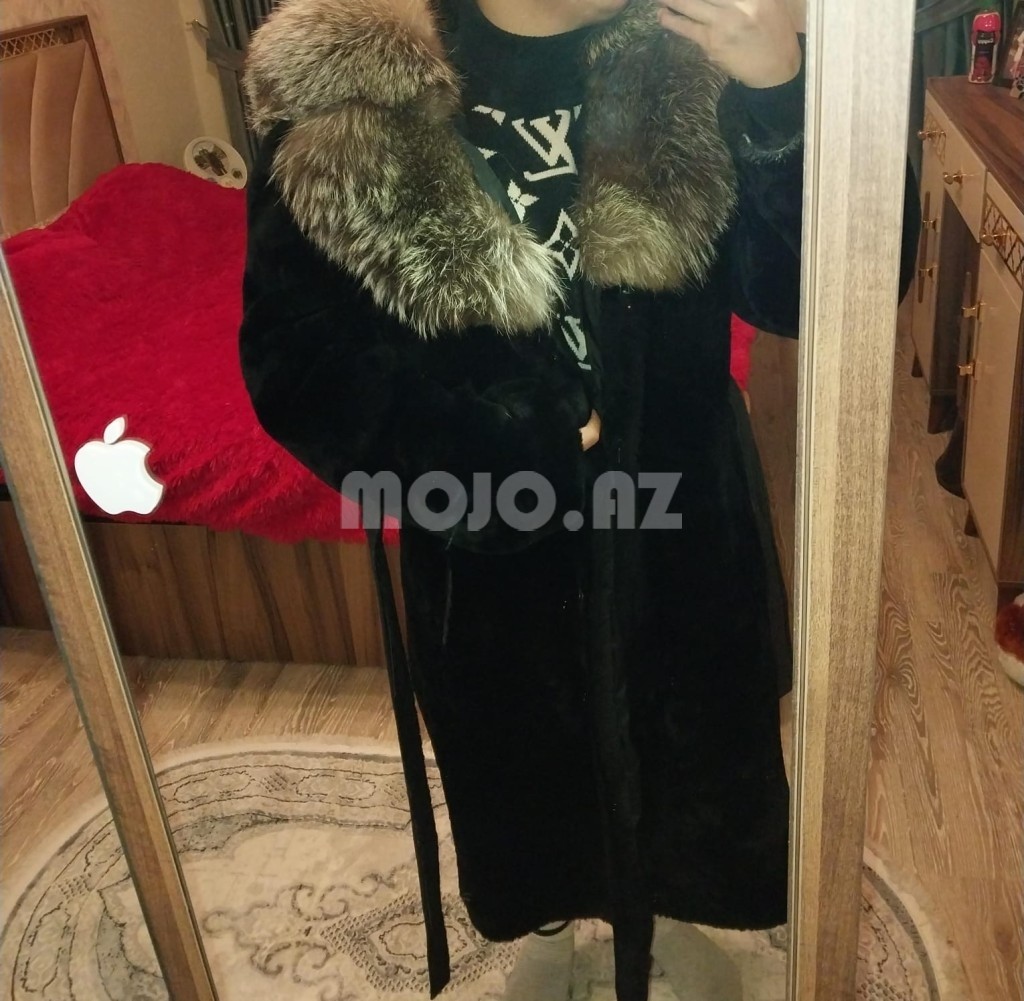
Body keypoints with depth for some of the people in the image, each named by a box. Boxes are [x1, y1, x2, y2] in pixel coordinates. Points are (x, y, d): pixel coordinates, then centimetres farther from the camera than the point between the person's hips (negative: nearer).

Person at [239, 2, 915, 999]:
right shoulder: (342, 88, -17)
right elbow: (292, 364, -14)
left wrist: (783, 90, -30)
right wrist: (505, 438, -19)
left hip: (679, 515, 2)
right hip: (490, 541, -1)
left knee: (687, 739, 24)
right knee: (516, 757, 24)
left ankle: (668, 909, 59)